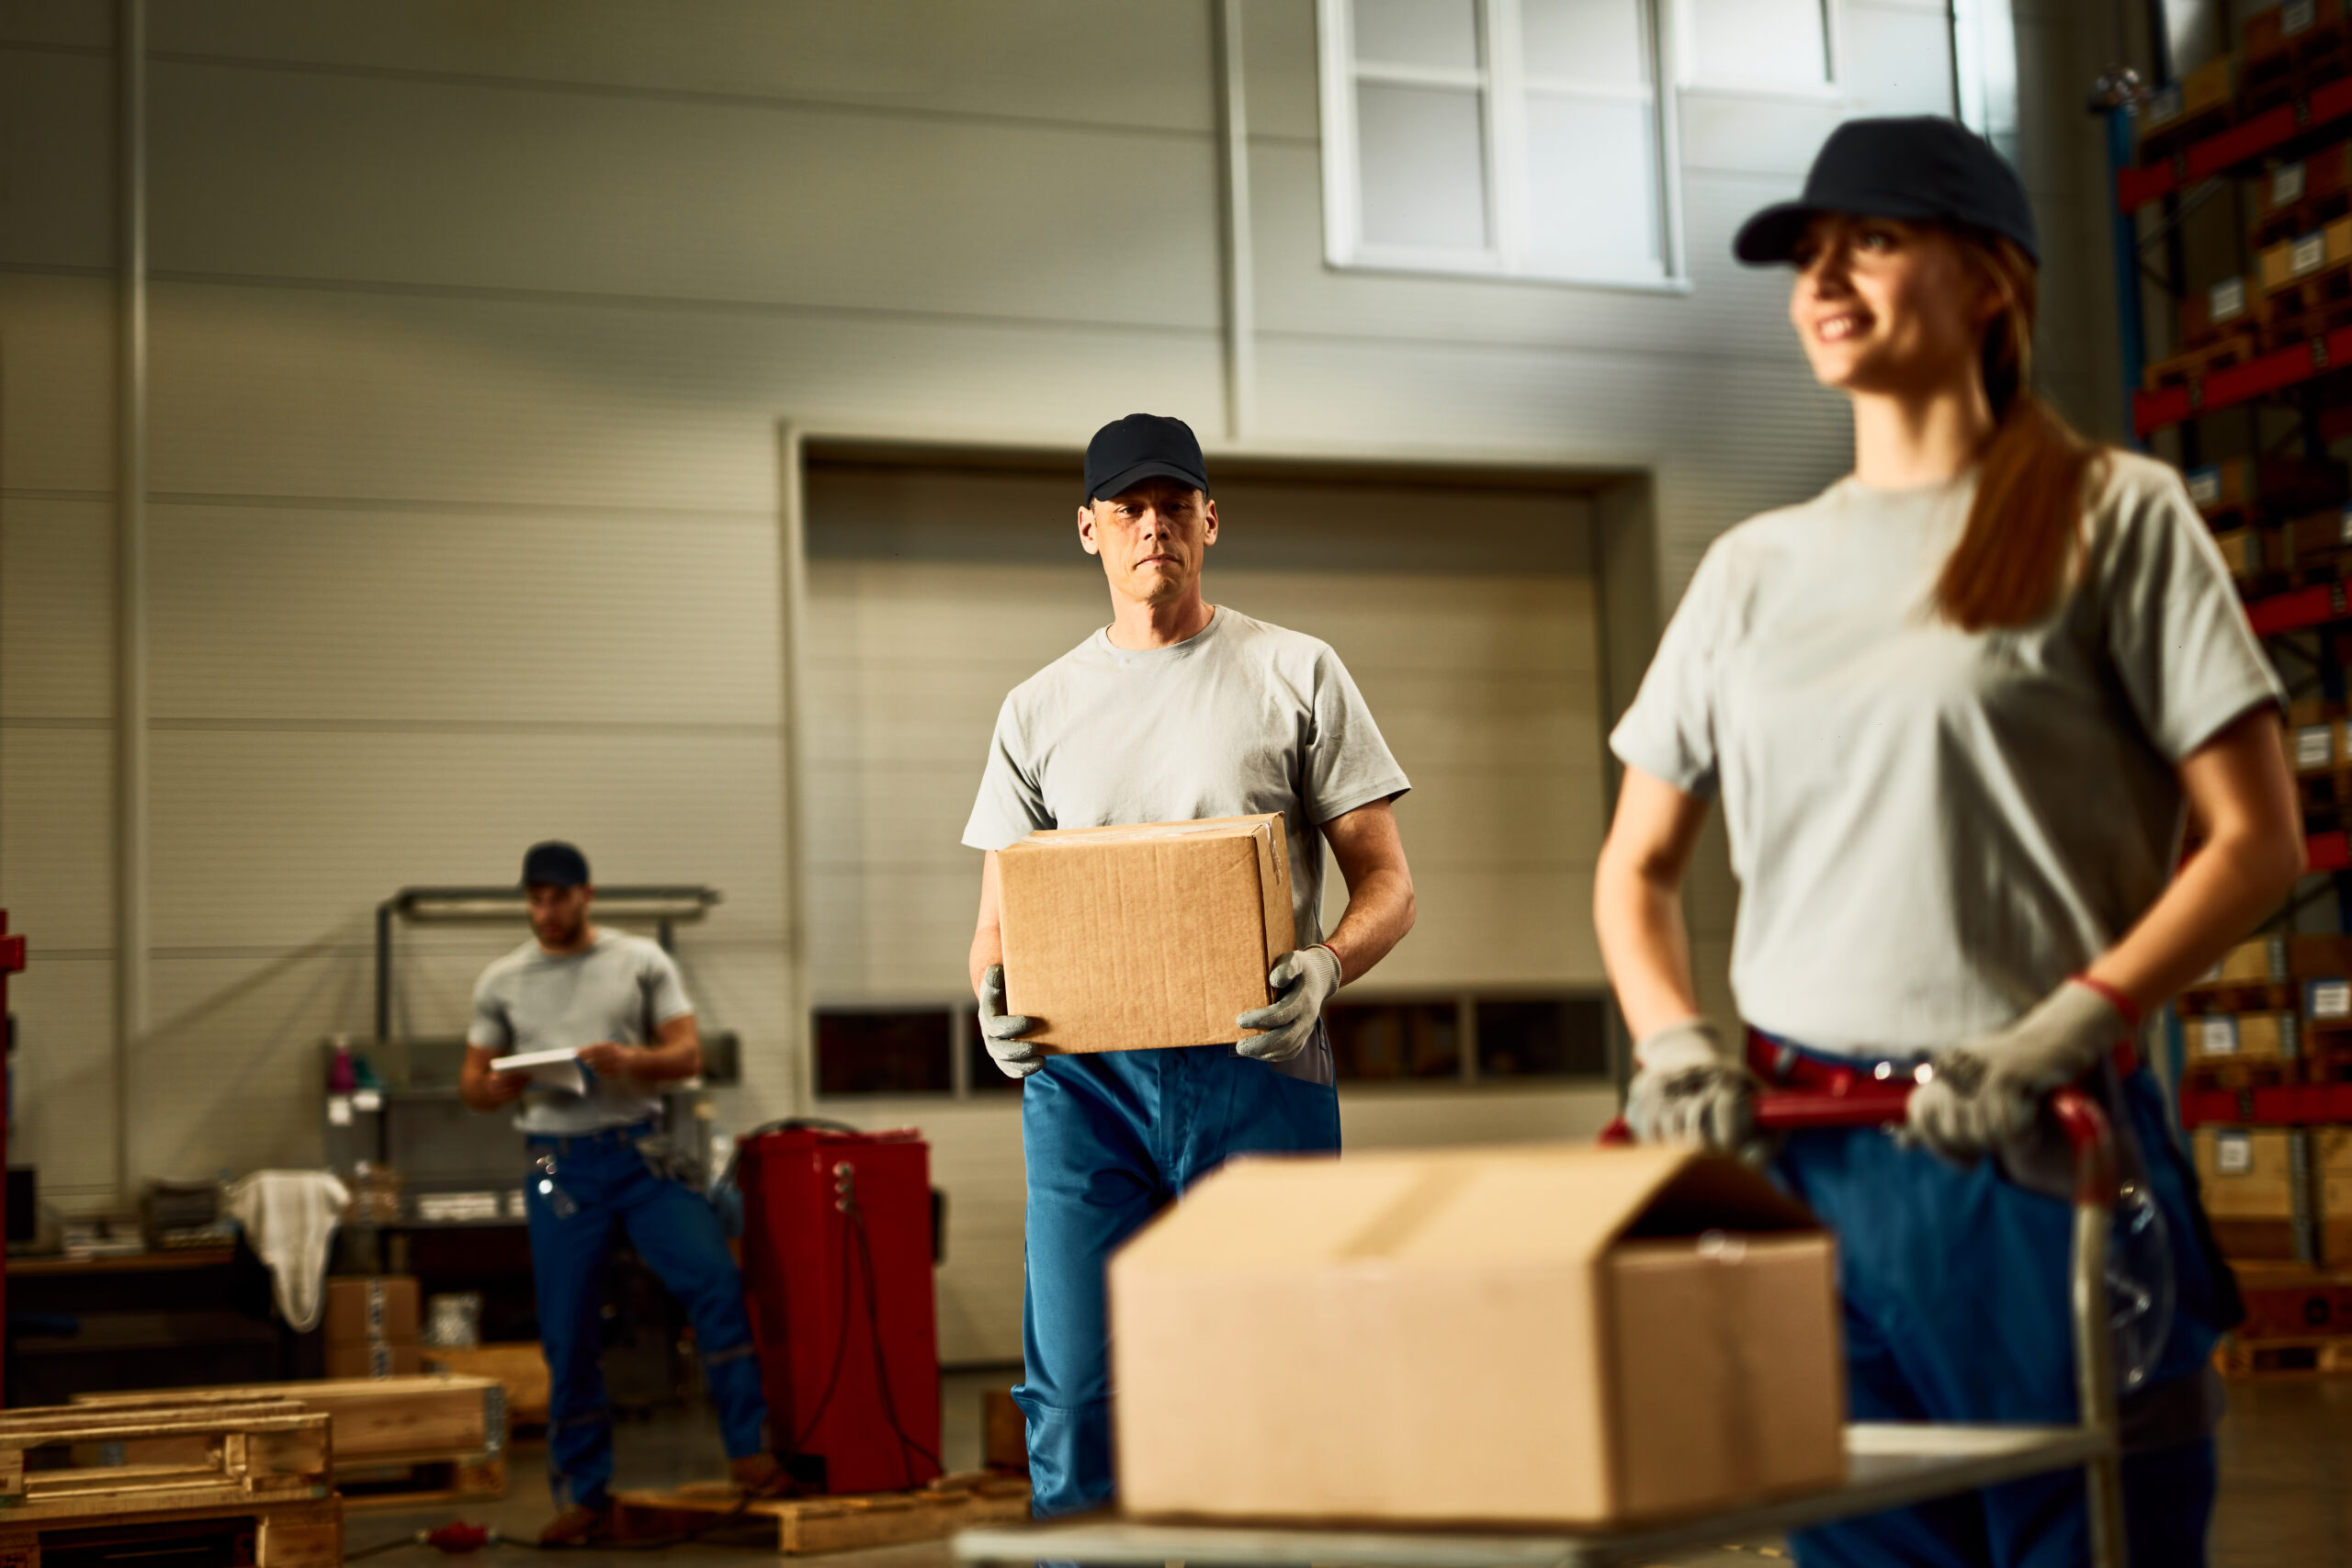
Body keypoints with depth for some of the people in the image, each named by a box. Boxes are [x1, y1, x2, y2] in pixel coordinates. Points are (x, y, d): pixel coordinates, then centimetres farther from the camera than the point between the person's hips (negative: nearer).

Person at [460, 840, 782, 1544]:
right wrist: (498, 1088, -13)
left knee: (716, 1280, -19)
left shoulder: (642, 962, 4)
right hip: (560, 1164, 1)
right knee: (568, 1339, 3)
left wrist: (631, 1061, -21)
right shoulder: (501, 982, 8)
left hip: (641, 1150, -1)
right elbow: (471, 1082, 11)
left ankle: (749, 1451, -10)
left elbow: (689, 1054, 0)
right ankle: (584, 1498, 15)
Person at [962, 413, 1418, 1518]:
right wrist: (994, 995, -9)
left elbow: (1388, 883, 5)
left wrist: (1324, 966, -17)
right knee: (1073, 1397, -3)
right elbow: (999, 920, 14)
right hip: (1083, 1076, 2)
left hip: (1258, 1070, -1)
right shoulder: (1039, 709, 15)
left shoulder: (1295, 674, 8)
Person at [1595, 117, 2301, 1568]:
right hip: (1807, 1156, 4)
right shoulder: (1753, 568, 14)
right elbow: (1637, 867, 18)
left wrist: (2069, 1028, -16)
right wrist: (1673, 1041, -1)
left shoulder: (2115, 516, 2)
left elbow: (2259, 839, -3)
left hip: (2039, 1155, -4)